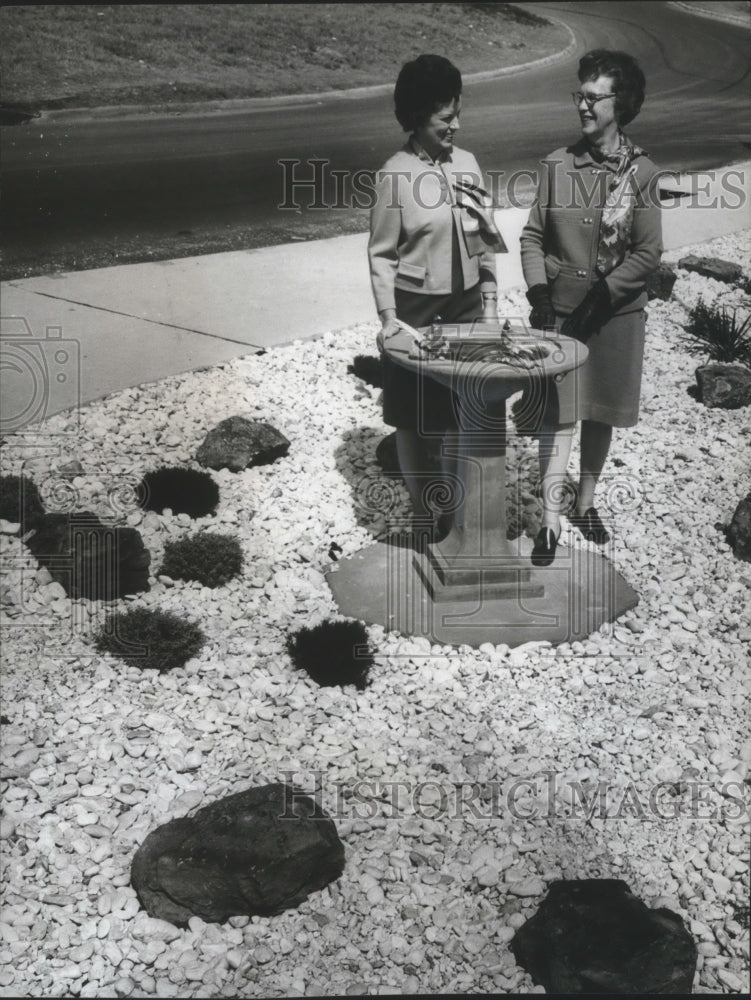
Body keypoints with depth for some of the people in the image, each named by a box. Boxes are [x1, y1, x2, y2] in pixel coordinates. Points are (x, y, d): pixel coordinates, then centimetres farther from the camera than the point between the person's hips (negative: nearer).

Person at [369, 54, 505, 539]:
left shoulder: (467, 164, 4)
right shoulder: (395, 175, -10)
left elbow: (484, 240, 10)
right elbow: (382, 253, -8)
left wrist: (490, 301, 7)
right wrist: (388, 317, -15)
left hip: (466, 306, 4)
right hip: (415, 308, -4)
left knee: (462, 413, 10)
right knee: (414, 420, 6)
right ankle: (423, 513, 20)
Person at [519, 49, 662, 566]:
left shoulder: (641, 172, -6)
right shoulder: (558, 164, 0)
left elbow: (648, 254, -8)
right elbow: (533, 236, 4)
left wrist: (598, 299, -15)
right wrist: (539, 292, -9)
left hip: (616, 312, 0)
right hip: (559, 309, 0)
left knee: (601, 413, 11)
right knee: (557, 417, -1)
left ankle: (585, 502, 31)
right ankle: (550, 522, 6)